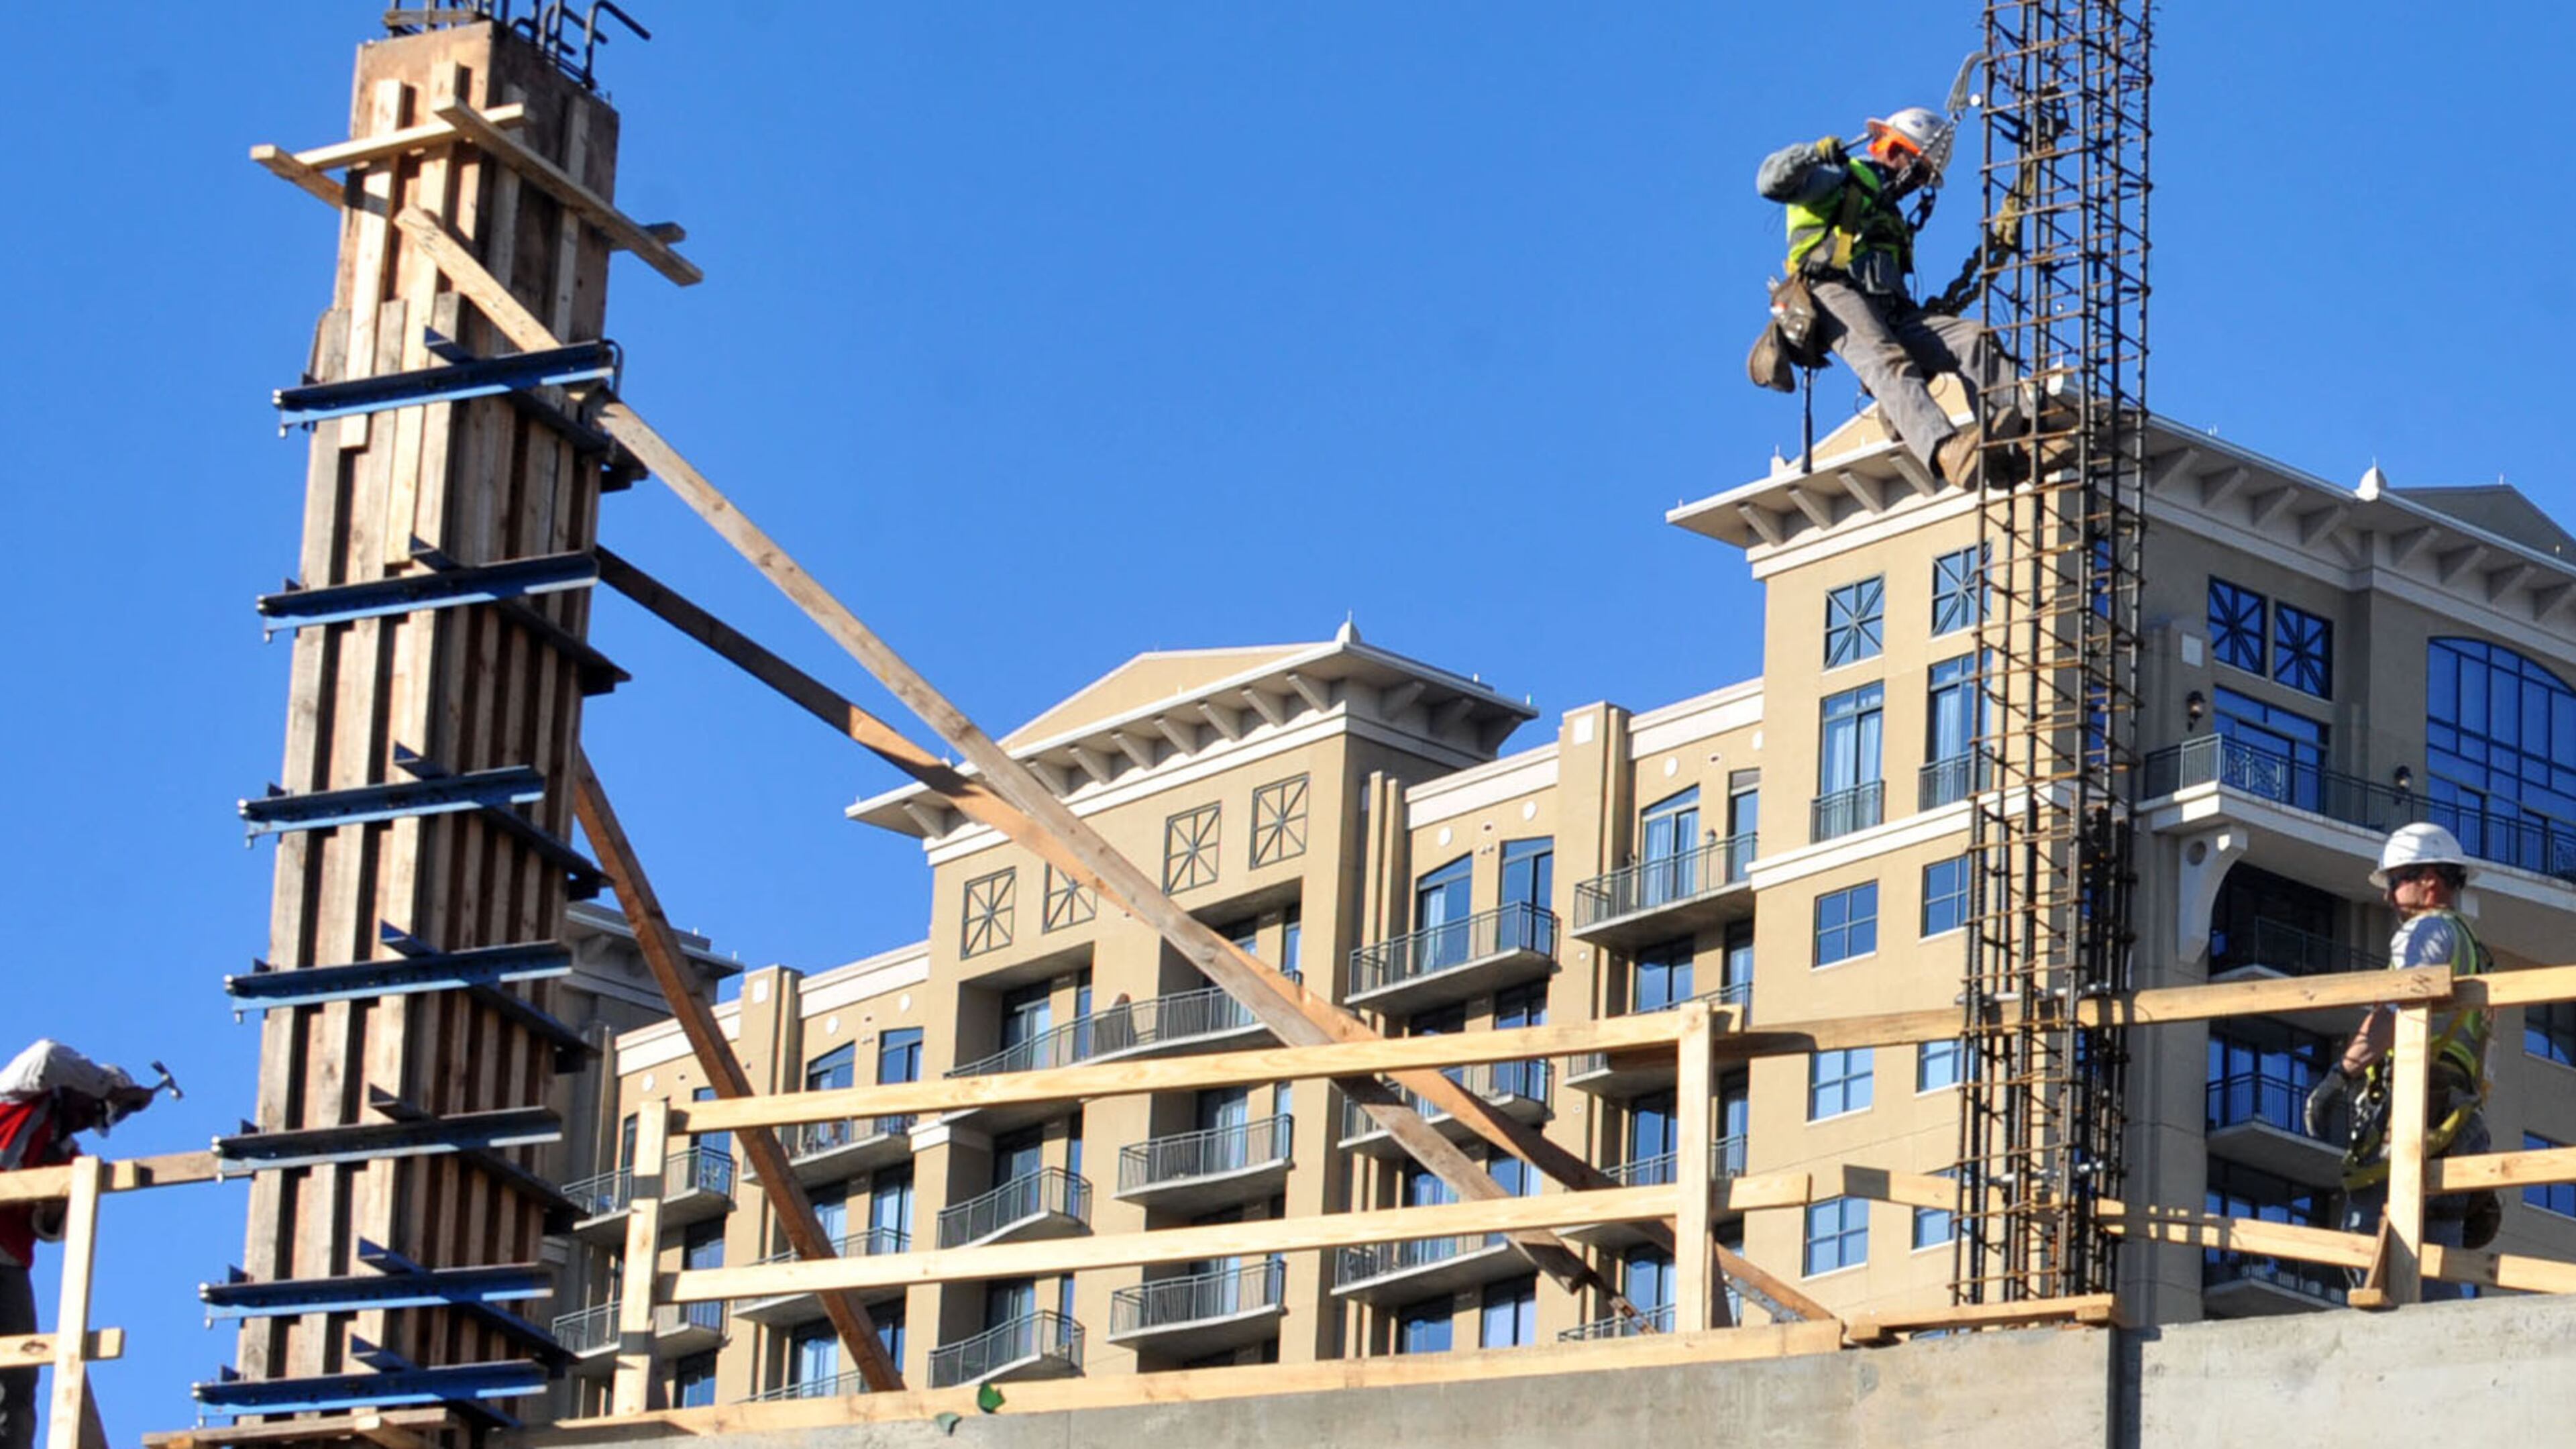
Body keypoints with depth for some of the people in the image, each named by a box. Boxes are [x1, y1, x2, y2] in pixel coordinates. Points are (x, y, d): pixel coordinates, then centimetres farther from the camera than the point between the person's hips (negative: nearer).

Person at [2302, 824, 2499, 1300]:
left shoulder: (2428, 930, 5)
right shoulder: (2473, 951, 33)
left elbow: (2395, 1010, -13)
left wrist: (2339, 1077, -18)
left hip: (2412, 1107, -9)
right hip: (2459, 1126, 9)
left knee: (2367, 1240, -19)